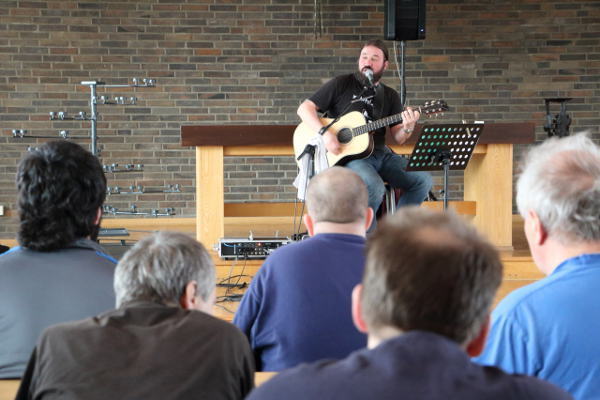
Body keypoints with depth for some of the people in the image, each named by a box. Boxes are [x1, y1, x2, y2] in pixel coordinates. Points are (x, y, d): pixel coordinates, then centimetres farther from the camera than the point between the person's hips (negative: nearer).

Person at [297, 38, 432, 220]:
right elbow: (304, 108, -1)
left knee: (423, 180, -14)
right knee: (375, 187, -34)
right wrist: (325, 133, -17)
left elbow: (398, 138, 10)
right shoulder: (342, 84, 4)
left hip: (380, 153, 5)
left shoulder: (390, 96, 15)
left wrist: (408, 128, -14)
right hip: (348, 155, -5)